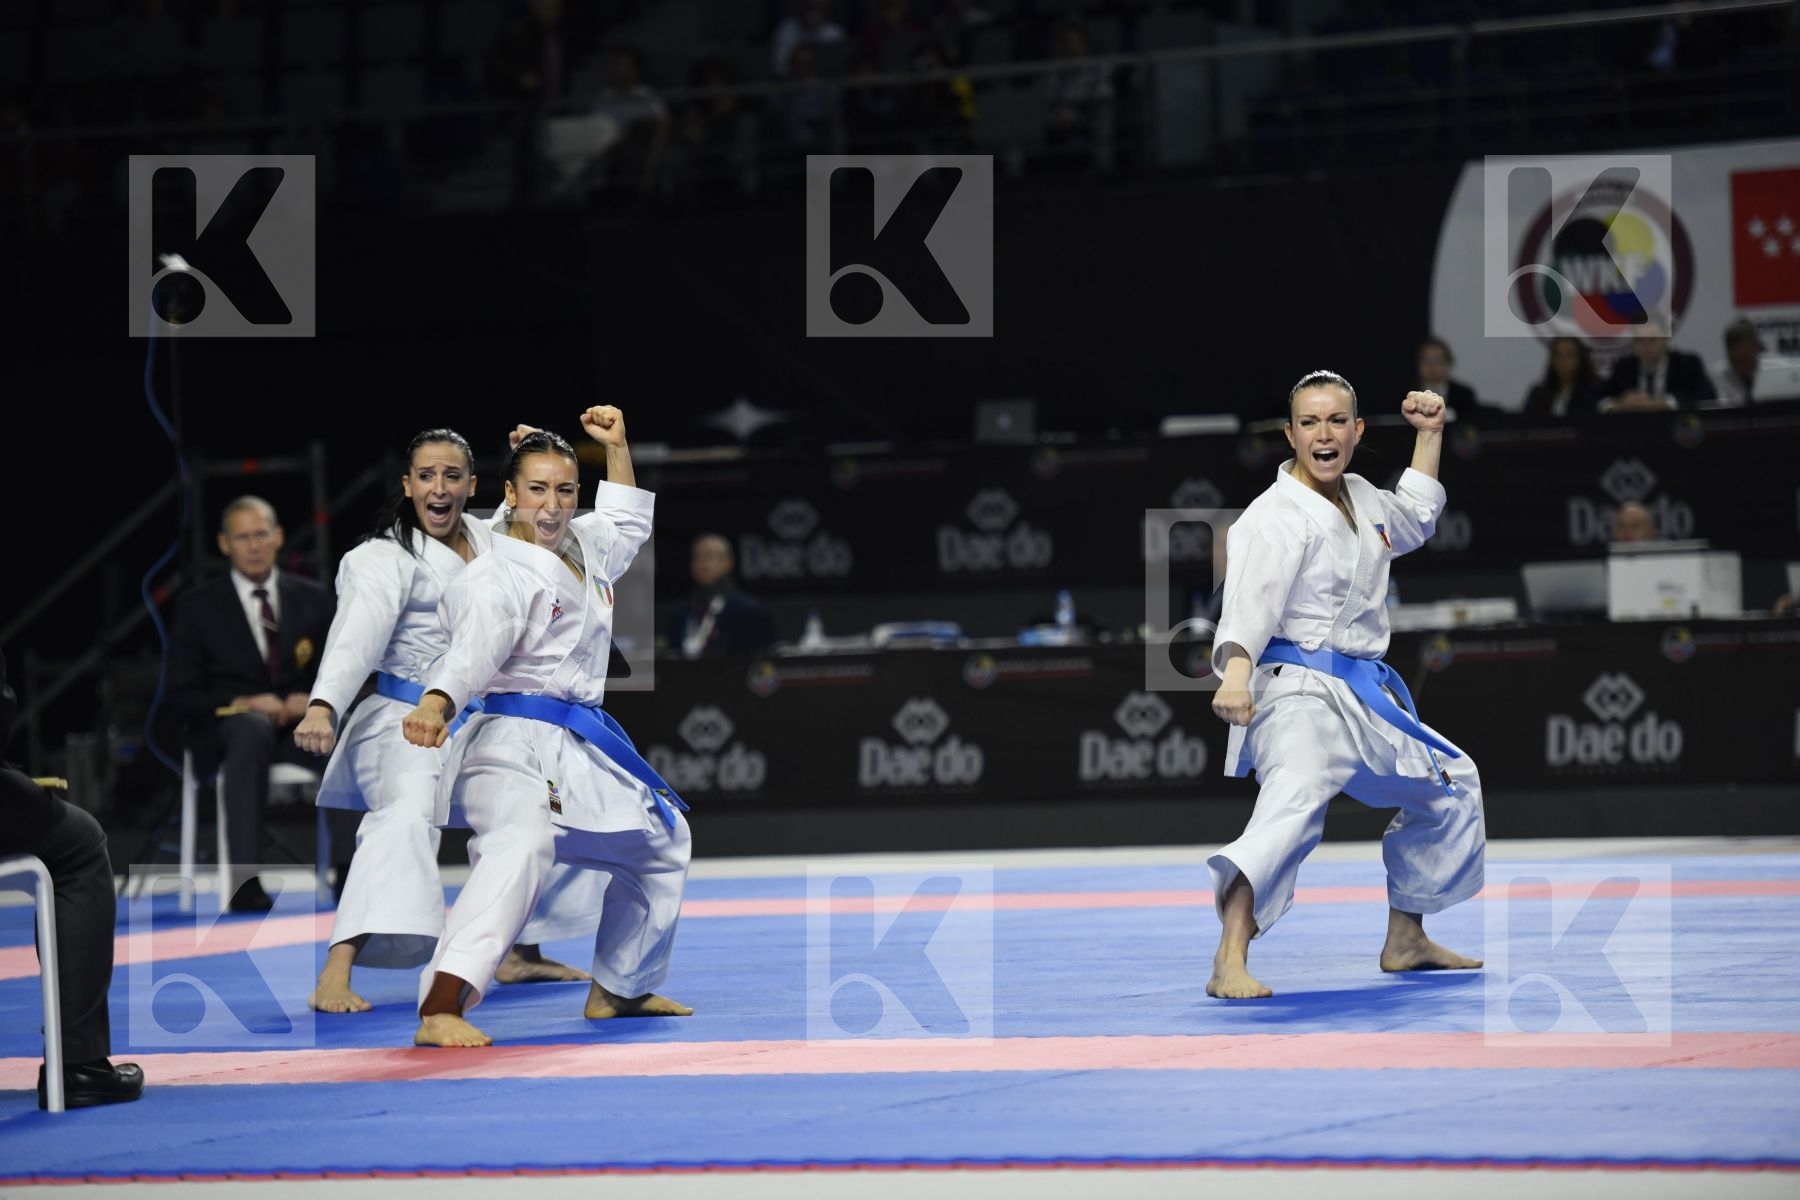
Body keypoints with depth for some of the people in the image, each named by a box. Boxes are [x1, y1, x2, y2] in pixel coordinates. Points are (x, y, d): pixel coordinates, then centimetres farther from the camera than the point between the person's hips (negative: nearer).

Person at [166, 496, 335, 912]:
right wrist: (242, 704, -15)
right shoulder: (199, 608, 7)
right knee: (253, 729, -41)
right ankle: (244, 881, -49)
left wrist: (310, 700, -7)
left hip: (299, 723, 2)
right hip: (226, 730, -2)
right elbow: (183, 697, 3)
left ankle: (350, 871, -33)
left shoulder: (313, 599, 15)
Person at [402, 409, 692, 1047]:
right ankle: (440, 1011, -55)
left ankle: (617, 990, 45)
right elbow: (474, 650, -32)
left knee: (661, 844, 28)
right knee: (520, 846, -38)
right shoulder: (497, 578, -14)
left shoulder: (583, 551, 14)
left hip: (581, 754, 10)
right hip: (515, 748, -10)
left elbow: (627, 523, 37)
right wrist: (435, 706, -51)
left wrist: (617, 445, 27)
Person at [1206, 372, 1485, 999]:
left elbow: (1415, 519, 36)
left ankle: (1405, 939, 37)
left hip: (1362, 699, 10)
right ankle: (1229, 963, -47)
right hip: (1300, 694, -10)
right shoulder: (1276, 516, -15)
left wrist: (1430, 433, 28)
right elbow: (1250, 600, -29)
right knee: (1295, 803, -35)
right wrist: (1236, 673, -45)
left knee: (1449, 786, 24)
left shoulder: (1362, 498, 13)